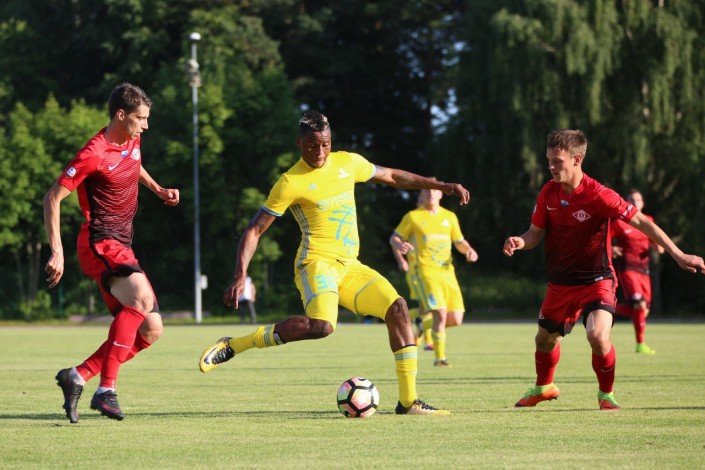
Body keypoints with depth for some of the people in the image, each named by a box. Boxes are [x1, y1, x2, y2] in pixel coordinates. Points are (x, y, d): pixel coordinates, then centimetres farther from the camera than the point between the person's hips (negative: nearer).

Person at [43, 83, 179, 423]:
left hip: (121, 248, 9)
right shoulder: (94, 155, -15)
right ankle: (107, 389, -34)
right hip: (100, 244, -9)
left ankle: (78, 376, 8)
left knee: (150, 331, 3)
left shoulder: (132, 141, 10)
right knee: (142, 297, -33)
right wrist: (56, 252, -18)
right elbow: (53, 197, -13)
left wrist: (158, 189, 22)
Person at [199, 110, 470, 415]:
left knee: (396, 307, -6)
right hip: (316, 263, -7)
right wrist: (240, 276, -18)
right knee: (321, 325, -33)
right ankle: (231, 346, -24)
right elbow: (255, 230, -8)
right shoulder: (291, 182, -9)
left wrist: (441, 186, 21)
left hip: (348, 266, 7)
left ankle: (408, 401, -2)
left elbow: (393, 177, 24)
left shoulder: (348, 162, 8)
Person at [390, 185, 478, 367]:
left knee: (455, 320, -1)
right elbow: (394, 238, 7)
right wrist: (400, 245, -17)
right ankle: (439, 358, -9)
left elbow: (459, 242, 21)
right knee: (440, 313, -21)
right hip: (426, 271, -5)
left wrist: (469, 251, -1)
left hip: (447, 272, 5)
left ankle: (424, 325, 28)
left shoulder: (449, 217, 15)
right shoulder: (413, 217, 4)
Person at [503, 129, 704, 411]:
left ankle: (606, 394, 2)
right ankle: (543, 387, 48)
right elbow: (536, 233, 6)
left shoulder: (598, 195, -21)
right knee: (545, 339, 17)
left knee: (598, 336, -25)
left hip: (596, 281, -5)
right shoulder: (548, 193, -5)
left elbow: (641, 222, -19)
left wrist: (678, 255, -25)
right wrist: (520, 242, -19)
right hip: (560, 282, 5)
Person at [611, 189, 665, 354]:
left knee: (643, 310, 3)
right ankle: (640, 344, -9)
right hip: (626, 268, -6)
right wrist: (610, 249, -23)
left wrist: (658, 247, -3)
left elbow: (654, 243, 21)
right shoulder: (619, 223, -4)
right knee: (640, 305, -20)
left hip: (643, 269, 6)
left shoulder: (648, 221, 11)